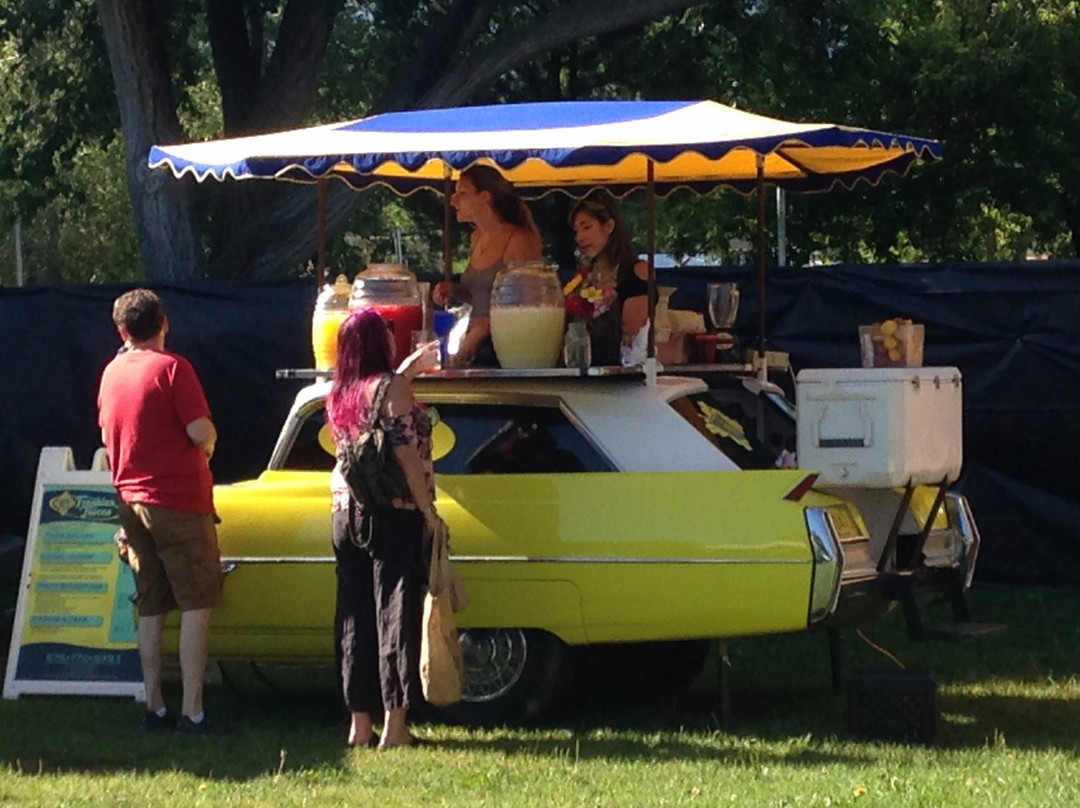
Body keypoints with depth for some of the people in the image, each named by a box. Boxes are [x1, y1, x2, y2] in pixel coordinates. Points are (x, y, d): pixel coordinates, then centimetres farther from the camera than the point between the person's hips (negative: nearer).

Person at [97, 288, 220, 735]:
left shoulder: (112, 373, 8)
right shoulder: (171, 367, -11)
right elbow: (200, 431, -17)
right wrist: (208, 444, 4)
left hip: (130, 500, 6)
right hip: (180, 500, -6)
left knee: (150, 609, 11)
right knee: (196, 606, -4)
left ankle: (154, 707, 13)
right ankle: (192, 711, -9)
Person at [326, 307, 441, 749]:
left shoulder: (340, 393, 10)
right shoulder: (392, 387, -11)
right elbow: (406, 455, -16)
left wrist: (409, 369, 40)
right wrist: (429, 512, -12)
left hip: (345, 513, 7)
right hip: (393, 514, -7)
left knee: (354, 615, 9)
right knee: (395, 613, -4)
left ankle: (359, 724, 12)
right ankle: (394, 725, -6)